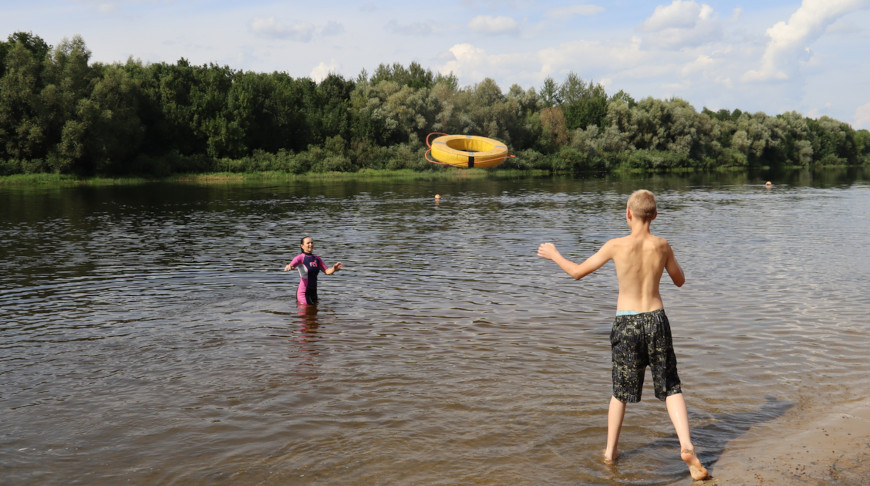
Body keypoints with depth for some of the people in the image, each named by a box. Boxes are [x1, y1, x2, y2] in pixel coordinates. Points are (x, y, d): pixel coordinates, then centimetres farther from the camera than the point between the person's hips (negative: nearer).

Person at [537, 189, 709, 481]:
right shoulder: (662, 246, -2)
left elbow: (577, 272, -1)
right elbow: (680, 281, 13)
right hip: (656, 320, 1)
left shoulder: (617, 246, -9)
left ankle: (610, 451, 25)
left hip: (626, 323, -1)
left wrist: (554, 255, 15)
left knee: (621, 391, 14)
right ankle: (686, 445, -4)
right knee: (670, 387, 11)